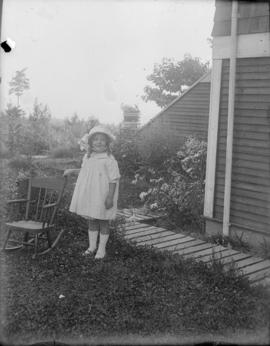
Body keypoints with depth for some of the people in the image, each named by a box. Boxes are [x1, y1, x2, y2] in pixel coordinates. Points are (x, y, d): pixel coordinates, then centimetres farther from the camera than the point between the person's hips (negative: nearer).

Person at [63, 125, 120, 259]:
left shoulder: (109, 160, -16)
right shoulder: (87, 157, 6)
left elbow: (113, 180, -16)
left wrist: (110, 197, -19)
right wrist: (72, 171, 17)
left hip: (102, 197, -6)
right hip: (89, 196, 6)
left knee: (103, 222, 7)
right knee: (91, 221, 16)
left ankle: (102, 248, 21)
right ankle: (92, 246, 31)